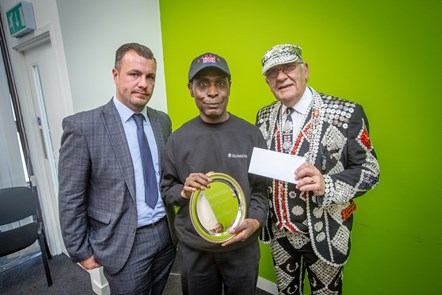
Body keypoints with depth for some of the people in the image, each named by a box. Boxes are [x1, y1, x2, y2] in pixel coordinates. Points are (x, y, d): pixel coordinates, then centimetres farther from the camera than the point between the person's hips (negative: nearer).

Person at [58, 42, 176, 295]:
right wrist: (81, 252, -3)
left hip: (166, 235, 5)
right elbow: (71, 199, -9)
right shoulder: (82, 126, -14)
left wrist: (174, 226, 9)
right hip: (123, 244, -4)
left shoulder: (163, 121, 1)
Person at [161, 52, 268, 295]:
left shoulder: (251, 134, -7)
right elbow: (166, 190, 1)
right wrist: (184, 191, -19)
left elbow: (260, 189, -3)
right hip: (193, 249, 1)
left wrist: (255, 221, -19)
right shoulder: (178, 139, -7)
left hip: (242, 246, 0)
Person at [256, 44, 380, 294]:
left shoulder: (346, 113, -16)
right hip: (278, 229, 4)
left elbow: (369, 170, -12)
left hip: (324, 233, -3)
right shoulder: (264, 116, -1)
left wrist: (327, 185, -30)